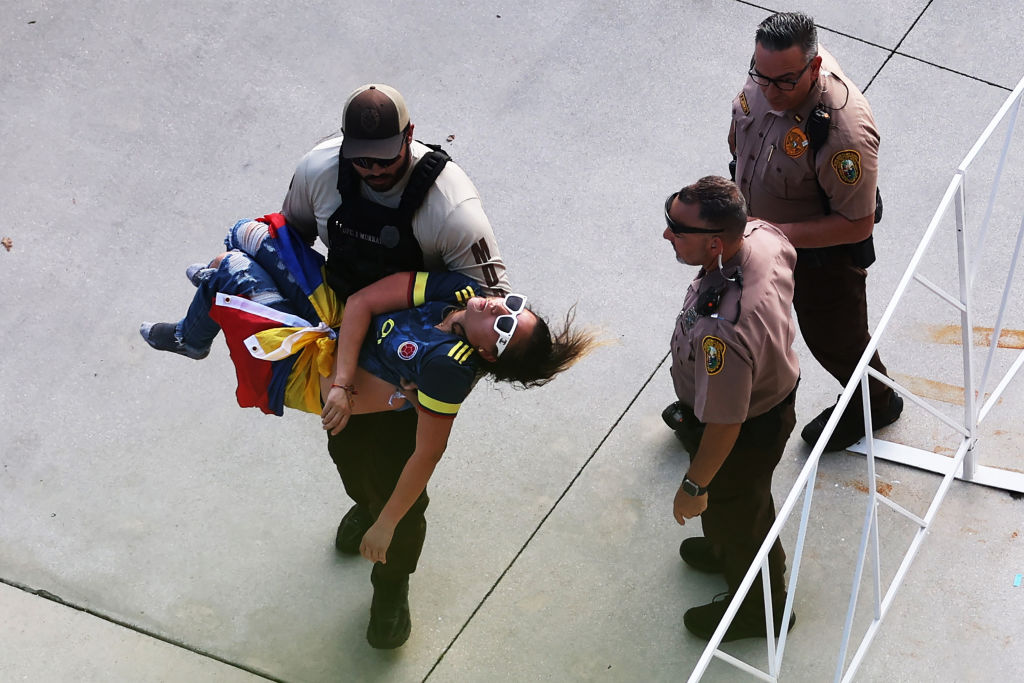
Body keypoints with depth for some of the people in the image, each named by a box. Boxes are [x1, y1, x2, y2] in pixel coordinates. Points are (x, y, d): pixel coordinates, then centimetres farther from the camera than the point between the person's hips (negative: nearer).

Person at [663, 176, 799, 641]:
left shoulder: (724, 331, -48)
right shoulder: (763, 235, -24)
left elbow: (723, 425, -35)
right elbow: (787, 253, 4)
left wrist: (694, 486, -17)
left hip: (745, 437, -7)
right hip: (775, 389, 7)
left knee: (735, 510, 23)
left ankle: (758, 610, 52)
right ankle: (726, 550, 67)